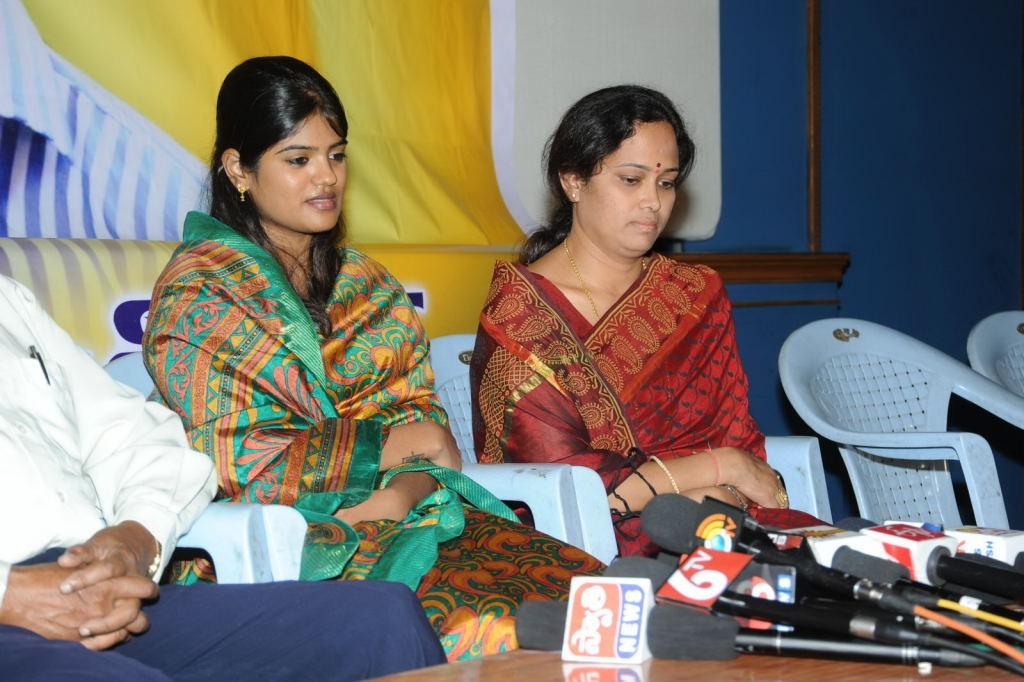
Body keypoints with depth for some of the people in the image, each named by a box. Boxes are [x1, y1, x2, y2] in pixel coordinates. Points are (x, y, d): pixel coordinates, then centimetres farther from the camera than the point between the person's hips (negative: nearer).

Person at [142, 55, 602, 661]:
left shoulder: (366, 283, 21)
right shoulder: (196, 292, 1)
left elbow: (422, 419, 12)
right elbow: (230, 460, -9)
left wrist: (402, 492, -11)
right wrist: (384, 448, -6)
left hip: (402, 513, 6)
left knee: (572, 587, -23)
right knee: (484, 628, -33)